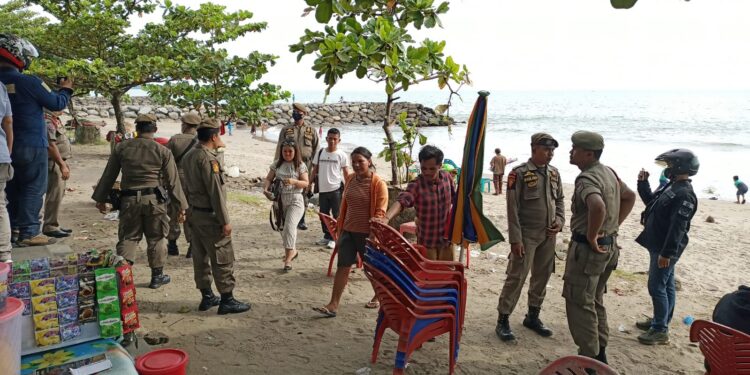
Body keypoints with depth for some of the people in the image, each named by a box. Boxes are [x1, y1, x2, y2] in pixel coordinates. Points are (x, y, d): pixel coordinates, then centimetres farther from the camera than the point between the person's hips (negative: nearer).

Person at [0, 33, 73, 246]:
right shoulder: (29, 83, -16)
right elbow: (57, 104, -7)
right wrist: (66, 90, 12)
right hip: (31, 146, -7)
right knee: (33, 189, -1)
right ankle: (29, 233, -1)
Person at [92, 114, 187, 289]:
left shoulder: (122, 147, 3)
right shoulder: (163, 151, -4)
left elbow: (109, 175, 8)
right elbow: (173, 181, -3)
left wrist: (100, 199, 18)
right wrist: (182, 206, 3)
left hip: (129, 200, 2)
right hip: (154, 200, -1)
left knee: (128, 238, 12)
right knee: (156, 238, 12)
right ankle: (157, 276, 21)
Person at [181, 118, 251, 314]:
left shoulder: (189, 156, 10)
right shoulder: (208, 158, -19)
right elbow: (215, 192, -21)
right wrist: (225, 221, -17)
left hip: (194, 213, 10)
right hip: (210, 216, -9)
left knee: (201, 257, 14)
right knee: (223, 258, -2)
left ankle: (207, 297, 23)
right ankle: (227, 300, 4)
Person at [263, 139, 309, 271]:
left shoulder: (300, 165, -3)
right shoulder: (277, 164, 6)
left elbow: (305, 183, -5)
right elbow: (268, 179, 7)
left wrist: (294, 181, -23)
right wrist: (266, 189, -13)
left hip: (295, 200, -4)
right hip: (279, 199, 5)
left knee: (289, 227, -17)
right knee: (282, 228, 13)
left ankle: (288, 259, -13)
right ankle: (292, 251, 36)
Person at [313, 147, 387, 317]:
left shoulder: (378, 183, -14)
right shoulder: (350, 179, 5)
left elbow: (381, 211, -14)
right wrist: (340, 226, 15)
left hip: (367, 233, -5)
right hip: (348, 231, 5)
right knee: (342, 266, 2)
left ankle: (378, 296, 37)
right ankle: (333, 305, 4)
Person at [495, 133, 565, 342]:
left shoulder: (554, 173, 7)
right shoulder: (519, 173, -12)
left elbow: (560, 200, 18)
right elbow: (513, 209, -14)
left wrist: (559, 221, 0)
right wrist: (515, 239, -17)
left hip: (548, 235, 6)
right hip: (527, 235, -6)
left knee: (542, 277, 13)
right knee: (516, 277, -5)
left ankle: (533, 317, 28)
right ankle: (503, 321, 5)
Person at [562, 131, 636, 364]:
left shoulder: (586, 179, -21)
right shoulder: (608, 172, 9)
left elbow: (598, 206, -41)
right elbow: (630, 197, 22)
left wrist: (591, 235, -26)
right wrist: (615, 225, 17)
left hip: (587, 248, -10)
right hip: (609, 246, 10)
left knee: (579, 304, 0)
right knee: (595, 301, 21)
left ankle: (590, 358, 7)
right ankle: (600, 353, 31)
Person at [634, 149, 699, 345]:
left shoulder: (684, 194, -21)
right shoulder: (672, 187, 11)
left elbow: (678, 227, -25)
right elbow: (651, 201, 26)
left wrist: (667, 253, -26)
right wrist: (643, 183, 14)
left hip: (666, 249, -10)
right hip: (658, 246, 10)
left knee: (657, 287, -5)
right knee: (666, 286, 18)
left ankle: (660, 330, 3)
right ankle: (659, 321, 30)